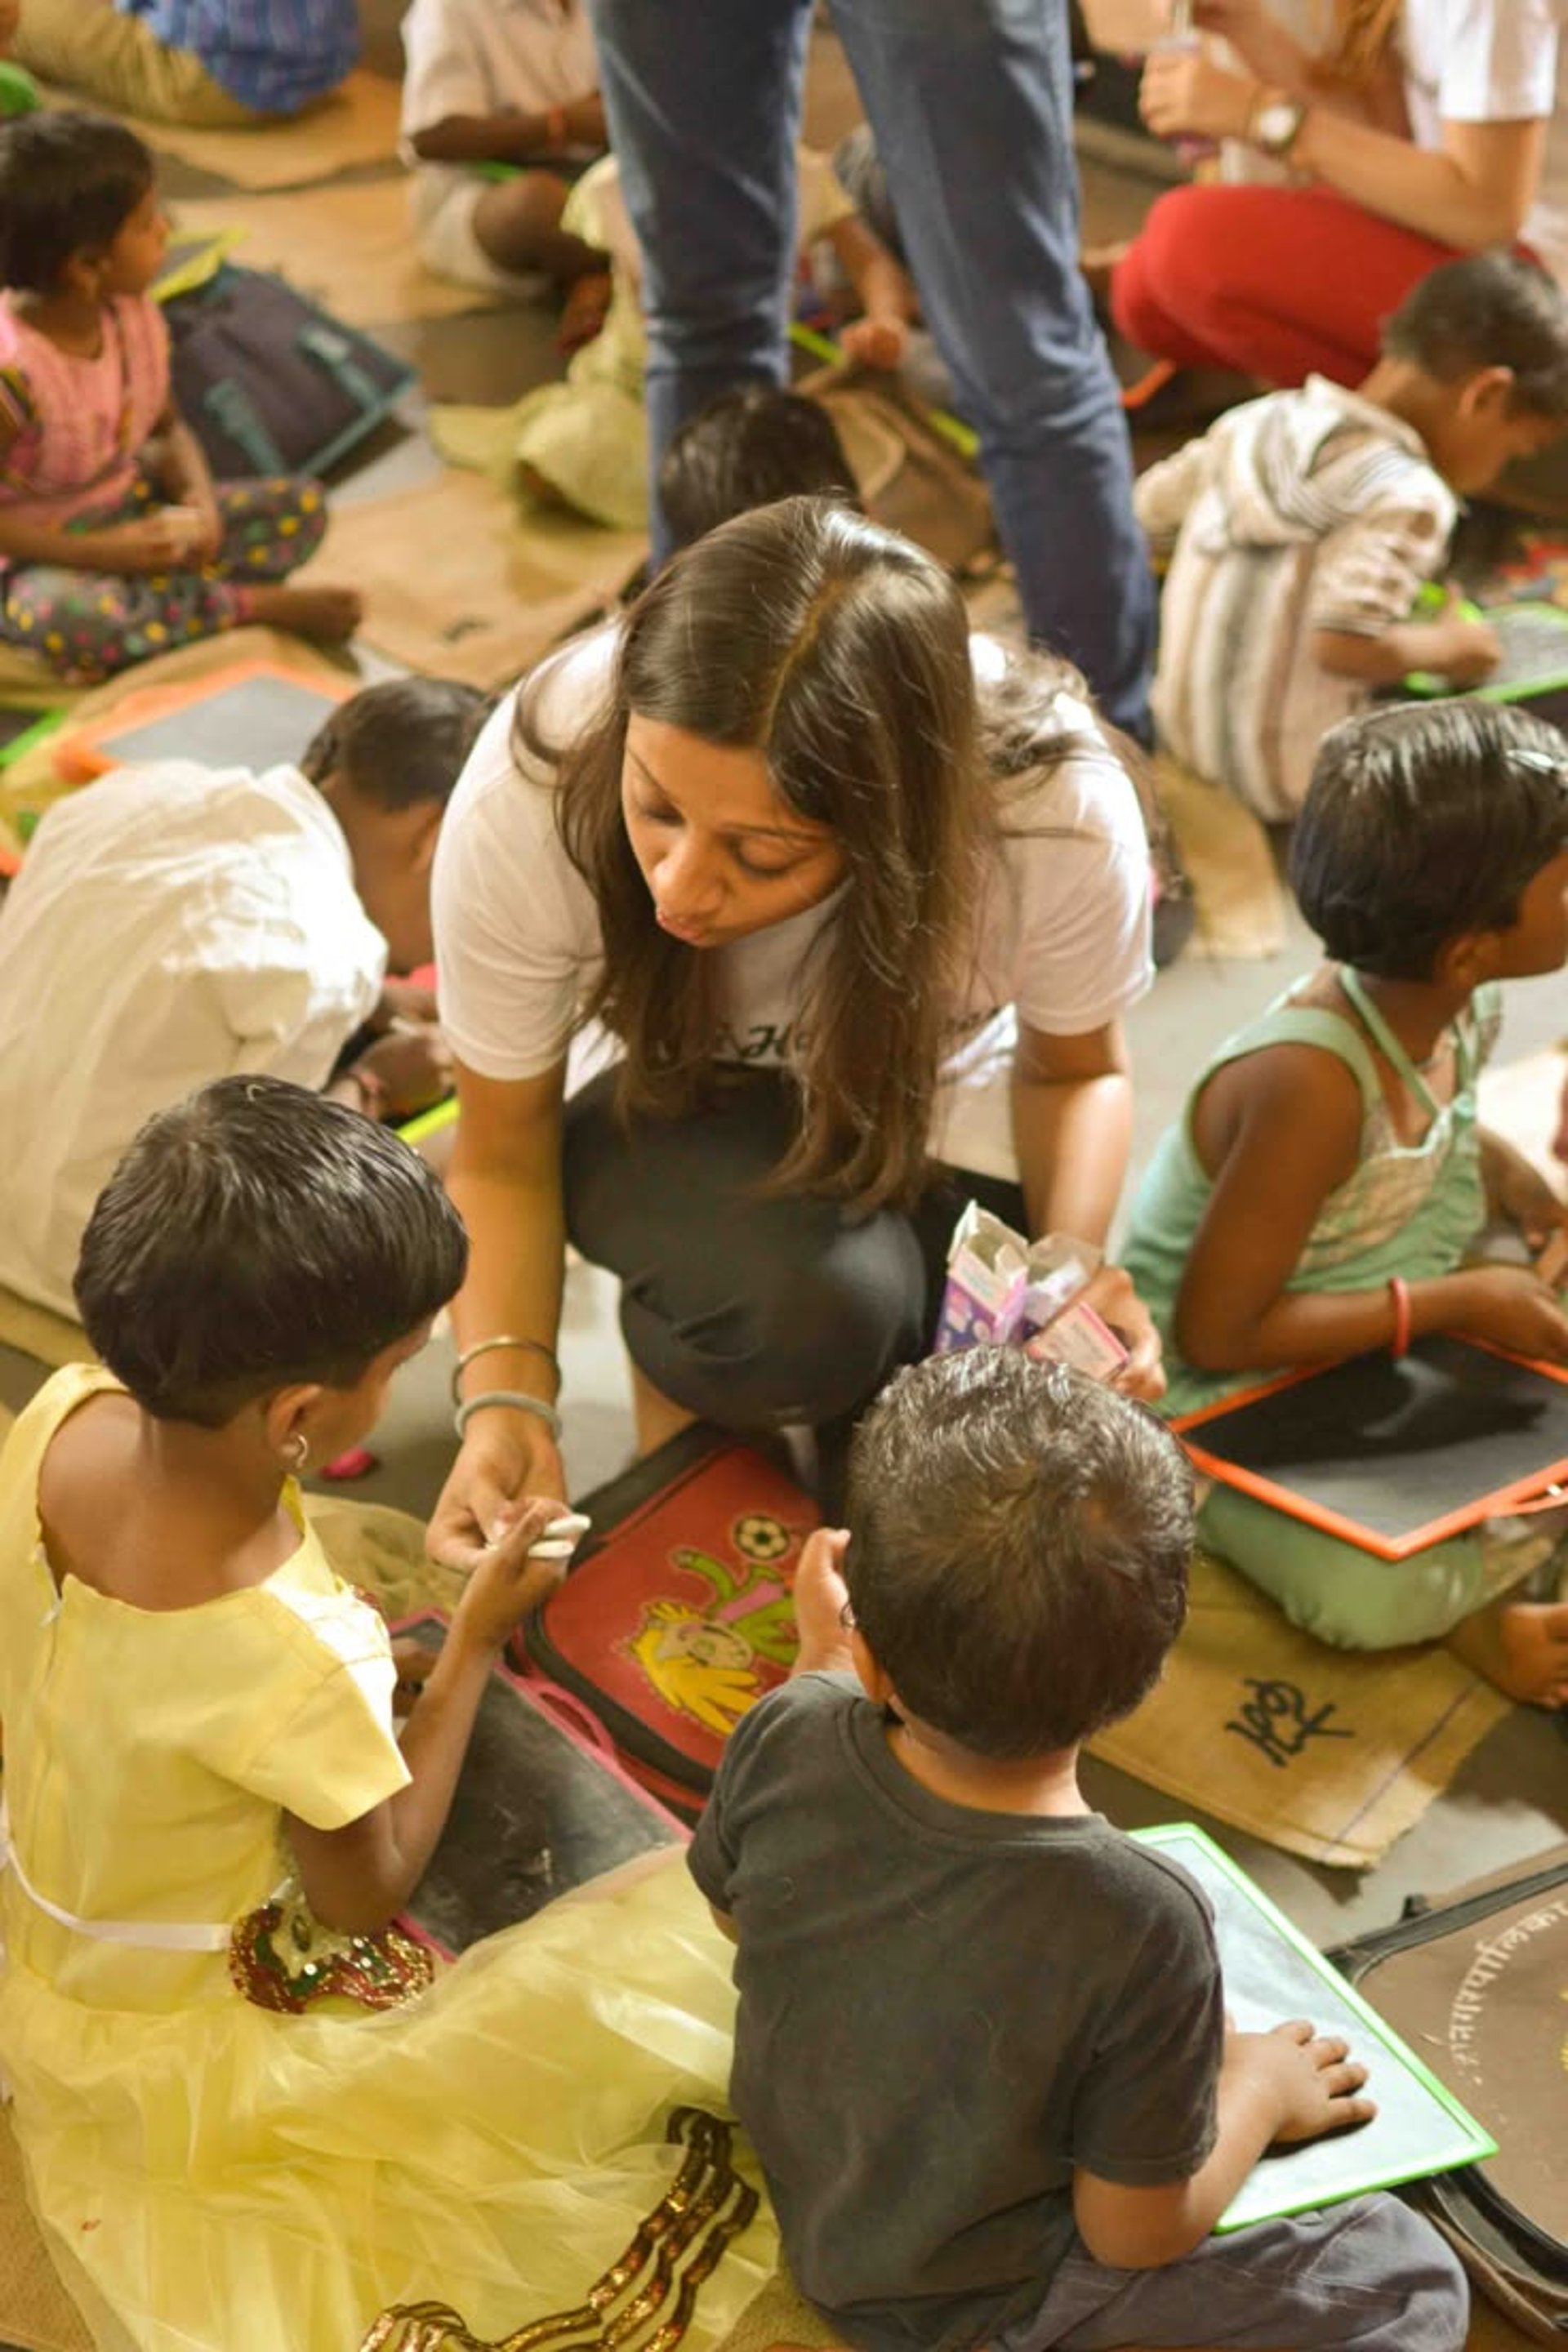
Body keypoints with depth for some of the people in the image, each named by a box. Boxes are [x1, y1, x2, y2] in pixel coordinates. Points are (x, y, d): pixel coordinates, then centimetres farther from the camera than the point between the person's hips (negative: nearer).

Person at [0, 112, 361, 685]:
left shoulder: (136, 316, -5)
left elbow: (169, 429, 8)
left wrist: (200, 500, -13)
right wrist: (97, 553, -27)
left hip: (133, 519, 7)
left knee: (303, 506, -3)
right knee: (58, 615, -42)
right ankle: (258, 604, -22)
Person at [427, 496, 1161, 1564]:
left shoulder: (1060, 820, -33)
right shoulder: (528, 803, -34)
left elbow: (1077, 1070, -9)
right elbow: (504, 1156, -17)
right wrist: (507, 1405, -32)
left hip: (939, 1120, 2)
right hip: (666, 1114, -1)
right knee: (817, 1300, -35)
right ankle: (684, 1373, -1)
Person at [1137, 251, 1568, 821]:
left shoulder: (1259, 421, 0)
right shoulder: (1408, 497, -22)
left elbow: (1152, 507, 13)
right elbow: (1346, 644, -33)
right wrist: (1448, 647, -13)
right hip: (1295, 781, -8)